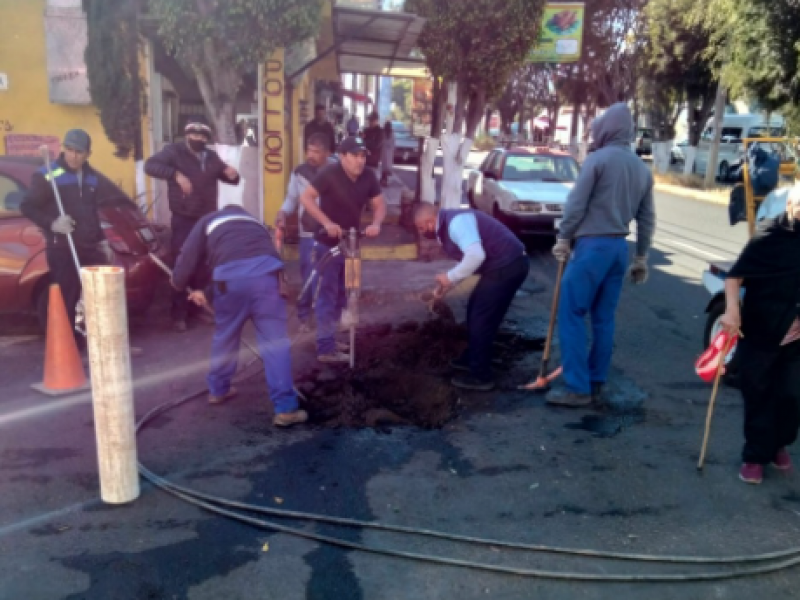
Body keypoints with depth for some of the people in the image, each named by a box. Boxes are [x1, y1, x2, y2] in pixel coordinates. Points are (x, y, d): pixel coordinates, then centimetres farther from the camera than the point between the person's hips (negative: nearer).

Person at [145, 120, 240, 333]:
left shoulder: (211, 157, 11)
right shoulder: (174, 151, -5)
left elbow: (228, 178, 19)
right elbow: (150, 165, -19)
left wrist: (232, 175, -7)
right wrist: (176, 174, -34)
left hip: (208, 219, 5)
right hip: (184, 220, -5)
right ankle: (179, 315, 2)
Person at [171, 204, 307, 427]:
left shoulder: (209, 221, 33)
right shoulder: (254, 222, 42)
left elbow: (189, 256, 21)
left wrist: (179, 283, 43)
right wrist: (208, 294, 52)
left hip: (230, 276, -1)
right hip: (265, 271, 1)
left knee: (225, 335, 21)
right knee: (275, 341, 3)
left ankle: (218, 390, 40)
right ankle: (285, 408, -1)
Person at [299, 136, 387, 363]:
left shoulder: (368, 177, -4)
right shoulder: (329, 174, -18)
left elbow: (379, 204, 3)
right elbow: (306, 198, -19)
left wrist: (376, 223, -18)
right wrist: (327, 222, -28)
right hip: (328, 244, -6)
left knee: (339, 294, 15)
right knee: (327, 294, -4)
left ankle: (327, 339, 29)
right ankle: (326, 348, 0)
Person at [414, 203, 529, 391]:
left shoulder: (456, 222, -19)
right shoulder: (448, 225, 13)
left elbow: (475, 255, -30)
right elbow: (468, 257, 22)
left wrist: (450, 276, -17)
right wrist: (448, 284, 14)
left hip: (507, 266, -10)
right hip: (503, 264, 10)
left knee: (481, 319, -3)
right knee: (475, 312, 20)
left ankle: (480, 376, 7)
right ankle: (471, 359, 36)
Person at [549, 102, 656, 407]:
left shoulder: (598, 159, -8)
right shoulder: (642, 168, 13)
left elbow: (576, 204, -11)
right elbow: (647, 218, 14)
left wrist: (563, 238, 1)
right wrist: (641, 257, 19)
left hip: (592, 245, -7)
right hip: (619, 247, 8)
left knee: (571, 314, -4)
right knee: (604, 318, 11)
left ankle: (578, 387, -6)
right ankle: (596, 383, 17)